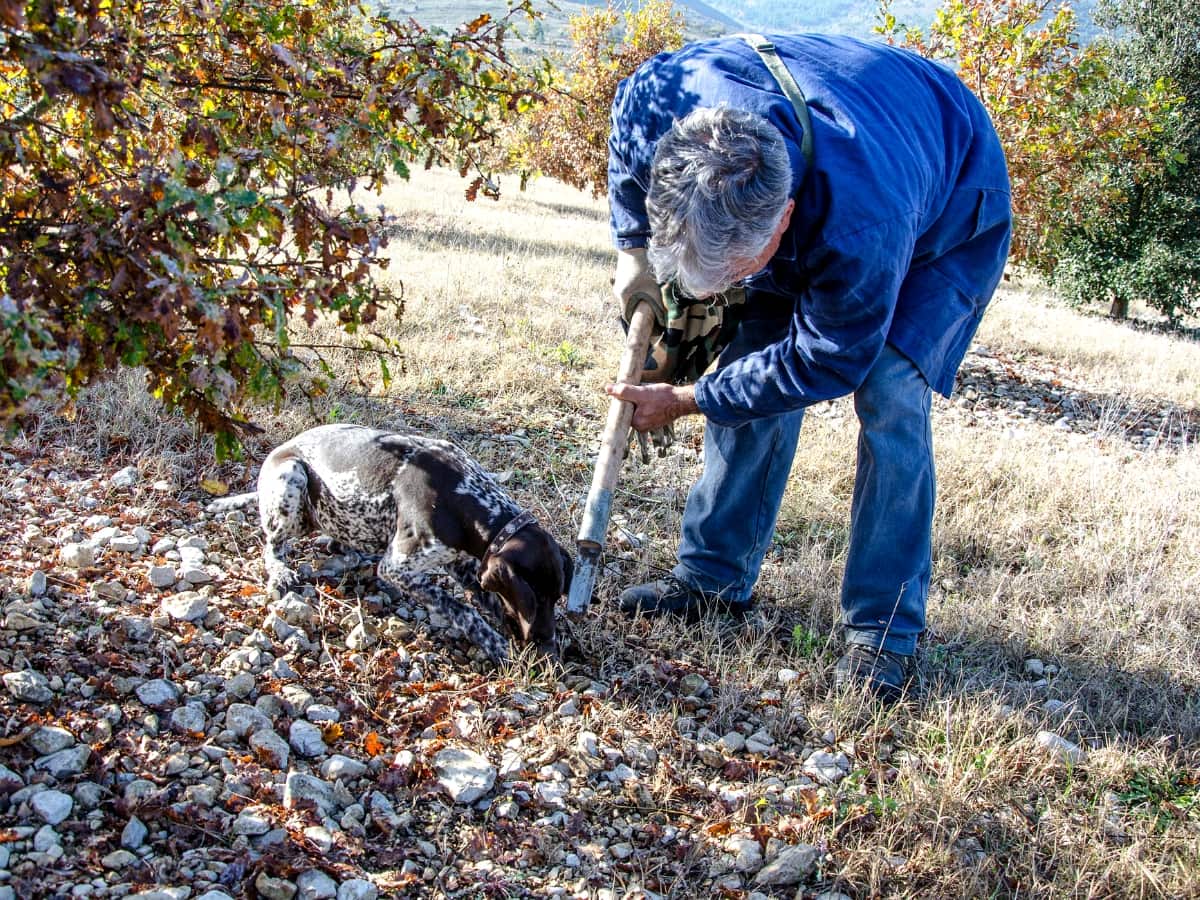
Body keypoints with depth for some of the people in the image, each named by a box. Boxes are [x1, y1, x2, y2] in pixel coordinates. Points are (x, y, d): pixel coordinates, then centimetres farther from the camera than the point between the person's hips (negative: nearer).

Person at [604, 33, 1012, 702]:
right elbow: (629, 124, -6)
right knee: (755, 359, -3)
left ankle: (884, 633, -11)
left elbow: (824, 363, -28)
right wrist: (634, 249, -9)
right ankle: (716, 575, 10)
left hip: (951, 206, -5)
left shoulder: (862, 228, -47)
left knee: (889, 393, -19)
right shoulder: (665, 95, -34)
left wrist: (686, 401, -21)